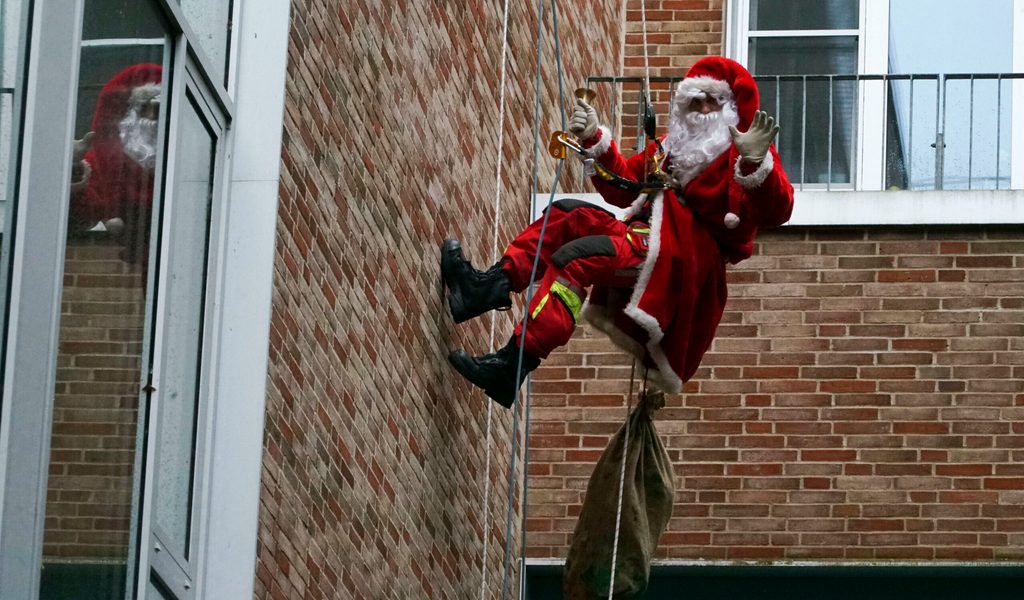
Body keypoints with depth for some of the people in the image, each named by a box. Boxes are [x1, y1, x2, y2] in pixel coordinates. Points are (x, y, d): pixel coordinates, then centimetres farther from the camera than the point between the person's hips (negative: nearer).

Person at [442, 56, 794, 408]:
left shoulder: (744, 150, 0)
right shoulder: (673, 146, 26)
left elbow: (776, 212, -18)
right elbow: (623, 188, 30)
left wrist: (755, 163, -36)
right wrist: (595, 141, 17)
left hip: (687, 255, -9)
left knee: (575, 257, -24)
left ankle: (511, 368, -33)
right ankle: (493, 285, -13)